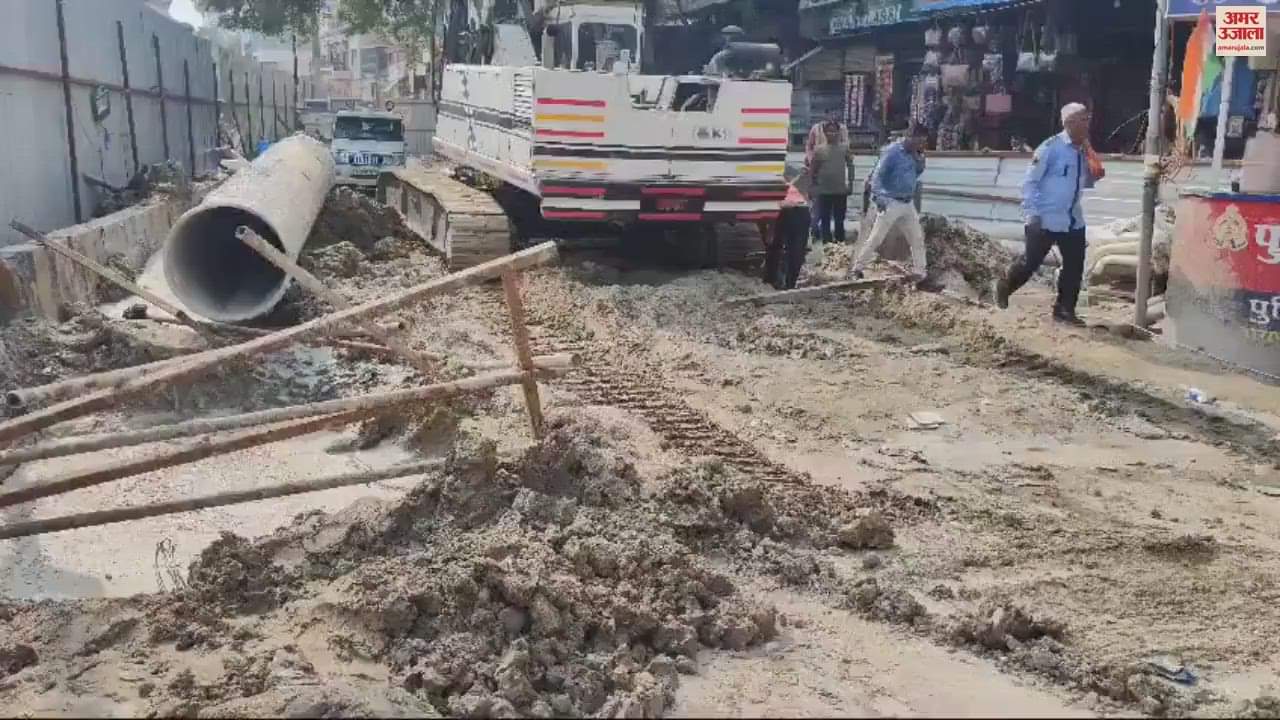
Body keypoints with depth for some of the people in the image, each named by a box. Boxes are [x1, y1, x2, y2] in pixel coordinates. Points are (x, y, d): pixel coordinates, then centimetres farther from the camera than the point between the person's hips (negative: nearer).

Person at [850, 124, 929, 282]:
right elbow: (877, 176, -17)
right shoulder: (892, 152, -15)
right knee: (876, 238, -3)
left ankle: (919, 273, 17)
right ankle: (858, 268, 7)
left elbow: (917, 173, 20)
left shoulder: (912, 153, 7)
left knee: (917, 238, 9)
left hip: (909, 203, 7)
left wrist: (920, 158, 1)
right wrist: (879, 196, -29)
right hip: (892, 203, -7)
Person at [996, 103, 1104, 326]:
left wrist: (1094, 176, -2)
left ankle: (1064, 309, 16)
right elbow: (1030, 181, -12)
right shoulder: (1051, 147, -13)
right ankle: (1004, 288, 28)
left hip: (1073, 220, 6)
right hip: (1046, 220, -6)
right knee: (1031, 262, 2)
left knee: (1075, 266, 4)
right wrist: (1031, 214, -17)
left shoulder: (1084, 150, 8)